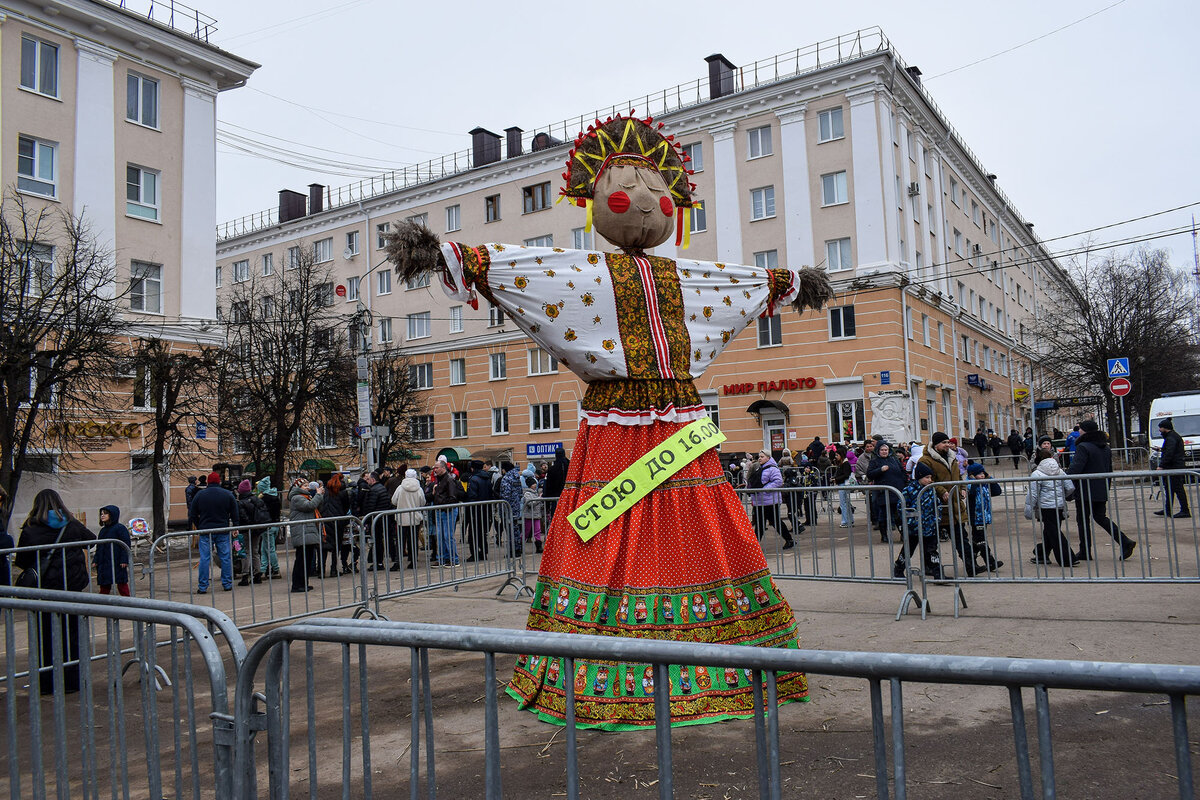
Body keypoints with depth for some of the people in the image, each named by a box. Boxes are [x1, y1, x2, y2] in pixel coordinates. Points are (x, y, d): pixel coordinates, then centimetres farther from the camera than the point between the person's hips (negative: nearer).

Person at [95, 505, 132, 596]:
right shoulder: (103, 530, 13)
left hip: (117, 563, -7)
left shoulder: (120, 528, -8)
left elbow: (126, 545, -12)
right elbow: (99, 547, 19)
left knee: (121, 583, 0)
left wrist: (124, 560, -18)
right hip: (104, 563, 7)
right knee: (104, 585, 8)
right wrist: (95, 560, 10)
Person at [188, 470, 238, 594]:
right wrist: (235, 527, 13)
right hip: (223, 531, 0)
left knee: (204, 558, 1)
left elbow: (193, 515, 6)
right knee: (225, 557, 6)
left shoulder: (199, 494, 1)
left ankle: (202, 587, 2)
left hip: (205, 531, 0)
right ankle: (227, 584, 10)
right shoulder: (228, 494, 1)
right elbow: (235, 514, 4)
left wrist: (199, 527, 16)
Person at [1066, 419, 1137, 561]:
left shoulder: (1083, 447, -16)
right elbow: (1109, 470, 18)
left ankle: (1085, 552, 7)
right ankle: (1125, 543, 5)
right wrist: (1106, 489, 24)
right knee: (1100, 517, 17)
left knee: (1083, 520, 3)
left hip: (1085, 491, -8)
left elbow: (1075, 469, -25)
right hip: (1101, 491, 8)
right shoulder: (1106, 448, 12)